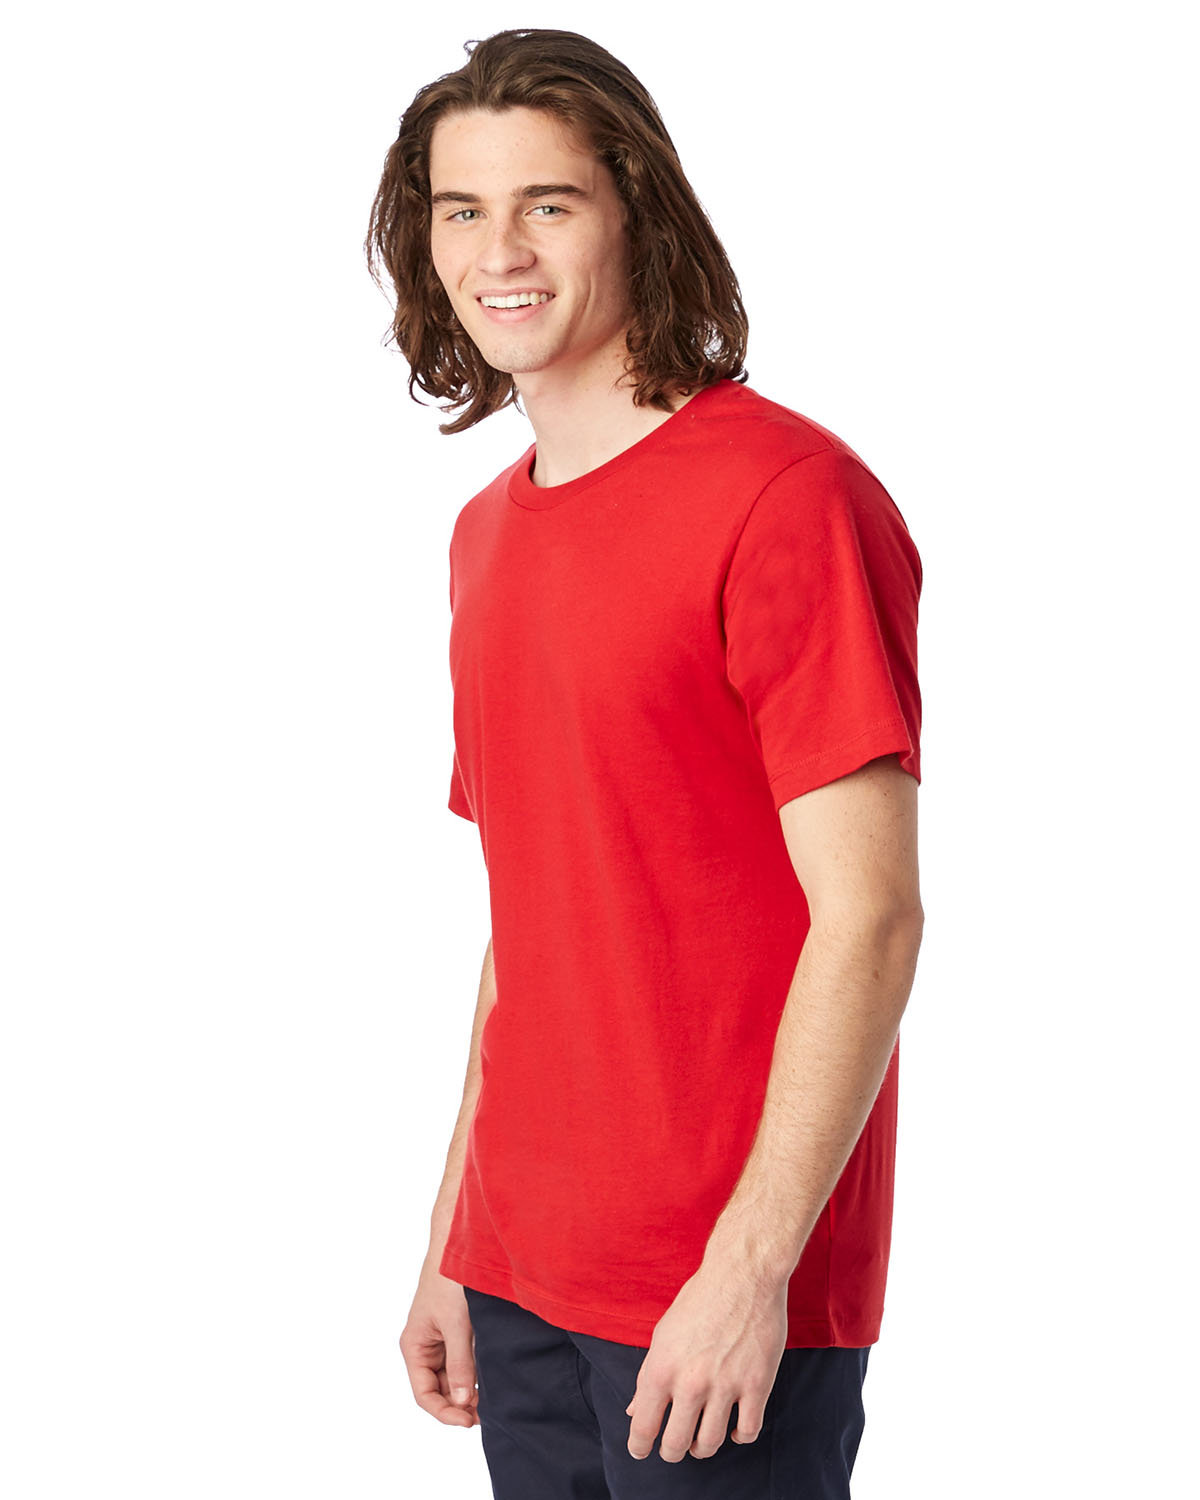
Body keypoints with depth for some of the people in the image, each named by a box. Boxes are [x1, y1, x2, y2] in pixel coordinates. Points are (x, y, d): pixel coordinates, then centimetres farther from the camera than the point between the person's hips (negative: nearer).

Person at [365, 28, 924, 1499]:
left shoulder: (788, 495, -12)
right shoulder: (486, 533, 11)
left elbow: (870, 919, -16)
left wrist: (750, 1266, -19)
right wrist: (452, 1249, 13)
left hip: (731, 1295, -7)